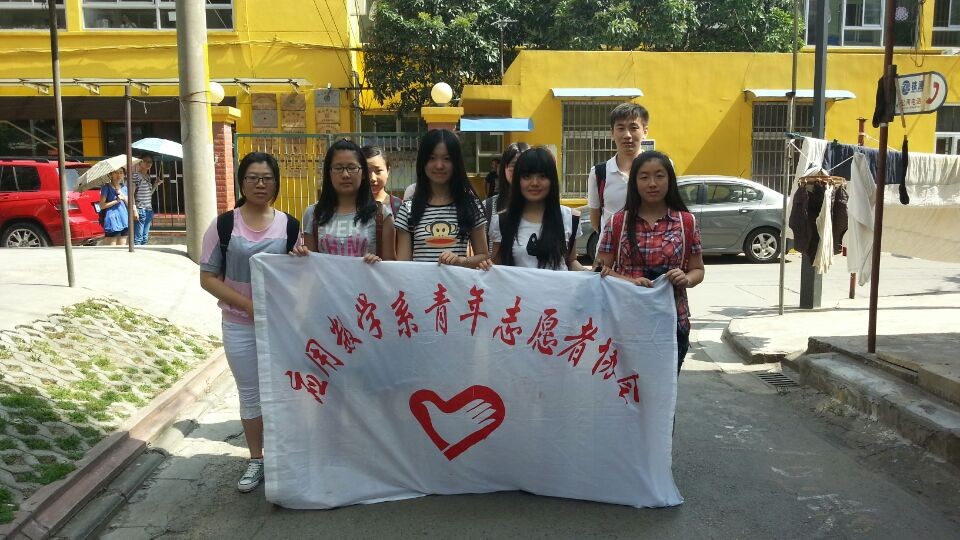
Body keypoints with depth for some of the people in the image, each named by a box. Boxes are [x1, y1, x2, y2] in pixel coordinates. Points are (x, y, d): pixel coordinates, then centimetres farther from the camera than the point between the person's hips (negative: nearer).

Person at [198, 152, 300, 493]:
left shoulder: (290, 225, -1)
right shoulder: (224, 225, -3)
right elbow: (208, 277, -3)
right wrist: (248, 304, -14)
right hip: (240, 325, 0)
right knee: (250, 394, 11)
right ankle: (256, 459, 27)